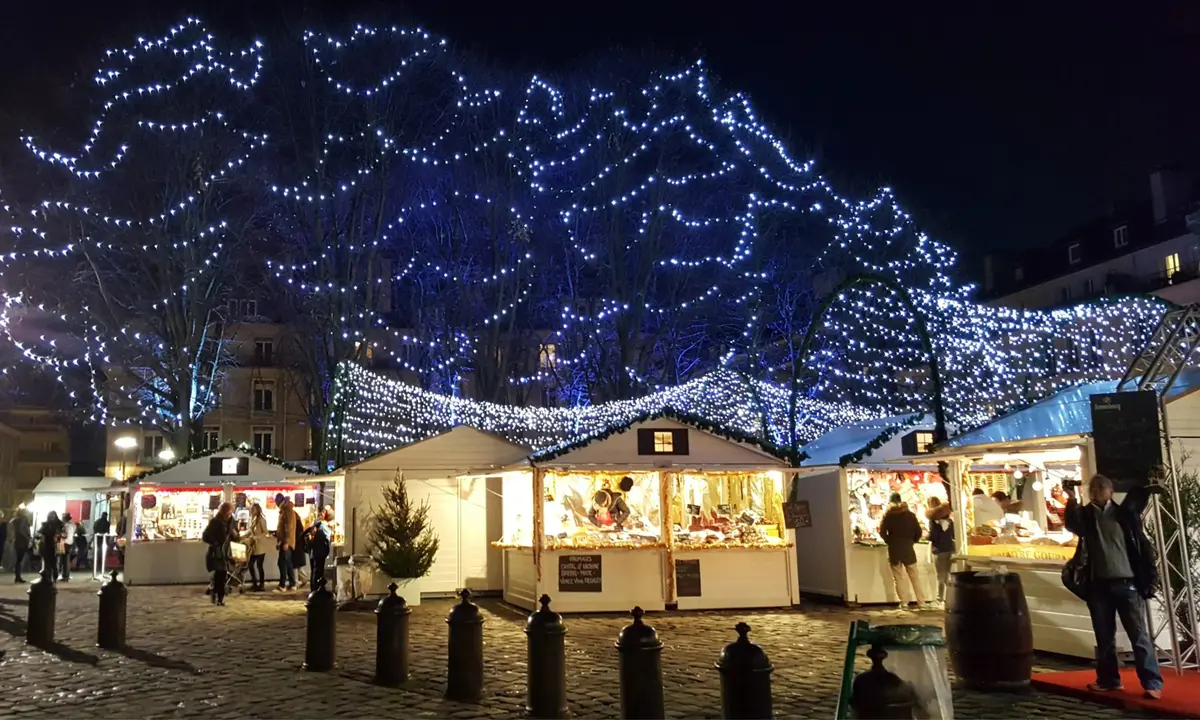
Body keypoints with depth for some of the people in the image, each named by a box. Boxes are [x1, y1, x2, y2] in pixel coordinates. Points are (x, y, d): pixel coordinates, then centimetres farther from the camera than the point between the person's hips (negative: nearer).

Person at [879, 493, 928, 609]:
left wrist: (890, 542, 6)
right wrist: (911, 542, 14)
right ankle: (921, 602, 10)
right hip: (908, 548, 2)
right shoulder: (910, 514, 5)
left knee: (898, 578, 4)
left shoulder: (888, 514, -2)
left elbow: (882, 532, -9)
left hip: (894, 549, -2)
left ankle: (904, 602, 1)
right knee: (914, 577, 11)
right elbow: (918, 532, 1)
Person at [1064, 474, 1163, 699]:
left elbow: (1143, 546, 3)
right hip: (1099, 585, 2)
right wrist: (1071, 501, -33)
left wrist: (1149, 579, -3)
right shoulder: (1085, 515, 6)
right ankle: (1108, 679, 20)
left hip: (1127, 583, -2)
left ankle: (1153, 683, 1)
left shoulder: (1125, 513, 3)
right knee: (1104, 638, 10)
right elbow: (1071, 525, -16)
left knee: (1139, 635, -2)